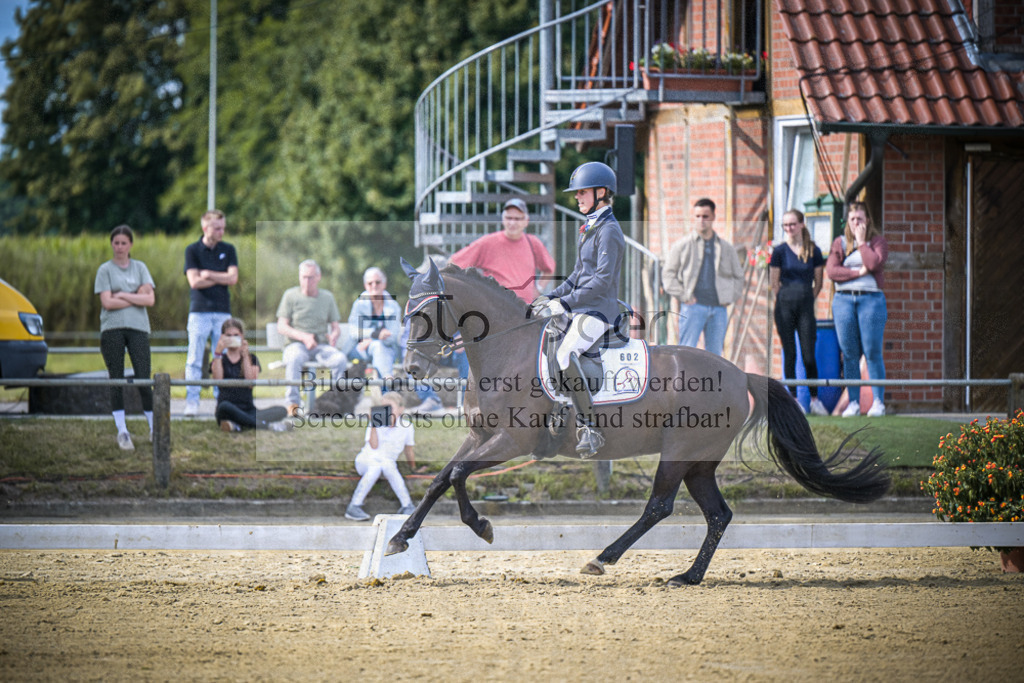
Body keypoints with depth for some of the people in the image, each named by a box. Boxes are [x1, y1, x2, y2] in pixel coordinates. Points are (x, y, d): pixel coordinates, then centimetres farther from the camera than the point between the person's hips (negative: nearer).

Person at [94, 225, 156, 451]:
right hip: (112, 329, -1)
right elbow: (107, 302, -5)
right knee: (116, 380, -2)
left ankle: (154, 429, 5)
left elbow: (150, 299, 2)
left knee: (143, 379, -6)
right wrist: (137, 298, -2)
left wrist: (122, 295, -5)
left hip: (138, 328, 1)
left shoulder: (140, 268, 13)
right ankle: (122, 431, 2)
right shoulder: (105, 270, 7)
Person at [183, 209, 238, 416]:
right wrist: (221, 278, -5)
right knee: (194, 360, -4)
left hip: (223, 311, 2)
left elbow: (233, 278, -2)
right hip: (199, 311, -2)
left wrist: (208, 274, -7)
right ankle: (192, 402, -1)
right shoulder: (192, 250, 1)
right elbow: (194, 282, -9)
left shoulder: (228, 250, 9)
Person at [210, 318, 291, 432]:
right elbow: (217, 380, -9)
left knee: (281, 411, -26)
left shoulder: (251, 358, 16)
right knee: (225, 406, -40)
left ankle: (237, 425, -41)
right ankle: (266, 426, -36)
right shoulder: (220, 359, 13)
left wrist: (245, 356, -5)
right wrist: (218, 353, -12)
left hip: (248, 410, 2)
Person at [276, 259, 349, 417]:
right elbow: (282, 327, -1)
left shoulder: (327, 297, 14)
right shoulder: (290, 296, 6)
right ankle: (293, 403, -34)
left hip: (322, 346, 2)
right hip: (297, 344, -2)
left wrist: (334, 337, -12)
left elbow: (336, 327, 14)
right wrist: (304, 337, -17)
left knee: (341, 359, -30)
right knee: (294, 359, -39)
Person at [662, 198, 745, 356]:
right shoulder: (682, 246, 6)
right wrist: (684, 296, -6)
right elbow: (669, 275, 4)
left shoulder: (726, 248, 14)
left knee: (715, 354, 3)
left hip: (718, 309, 3)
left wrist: (728, 298, 8)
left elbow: (738, 276, 22)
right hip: (693, 307, -3)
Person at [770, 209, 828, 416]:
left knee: (809, 356, -4)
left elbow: (818, 282, 11)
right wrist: (787, 299, 2)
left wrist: (806, 299, 7)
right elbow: (774, 283, 5)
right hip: (785, 306, 0)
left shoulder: (814, 251, 5)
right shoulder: (779, 251, 1)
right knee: (790, 354, 3)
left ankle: (815, 399, 6)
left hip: (806, 306, 0)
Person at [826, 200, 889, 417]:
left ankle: (878, 402, -3)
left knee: (873, 352, -7)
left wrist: (862, 242, -2)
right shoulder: (840, 243, 12)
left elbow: (874, 263, -12)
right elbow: (831, 270, 0)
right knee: (849, 354, 1)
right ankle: (853, 402, 5)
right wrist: (858, 272, -9)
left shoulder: (878, 241, 7)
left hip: (871, 299, -2)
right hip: (843, 299, 2)